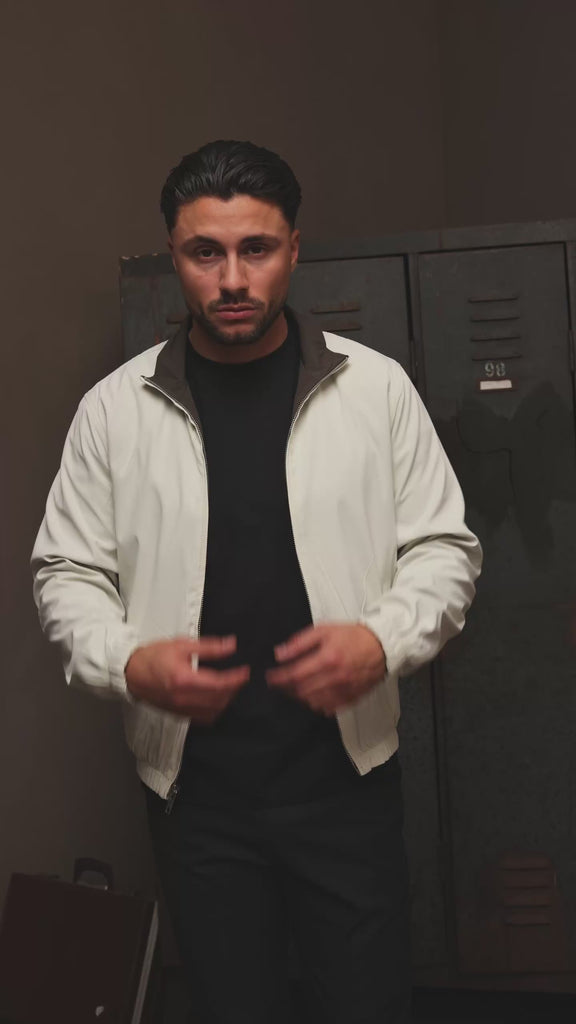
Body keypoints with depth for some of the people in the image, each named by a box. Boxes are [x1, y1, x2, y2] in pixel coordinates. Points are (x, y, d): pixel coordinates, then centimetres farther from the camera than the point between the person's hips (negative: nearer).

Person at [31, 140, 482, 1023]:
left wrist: (383, 641, -16)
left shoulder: (376, 387, -3)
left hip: (347, 773, 0)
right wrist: (129, 662, -15)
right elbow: (67, 571, 3)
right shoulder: (114, 409, -2)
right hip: (194, 785, 1)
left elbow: (444, 546, 2)